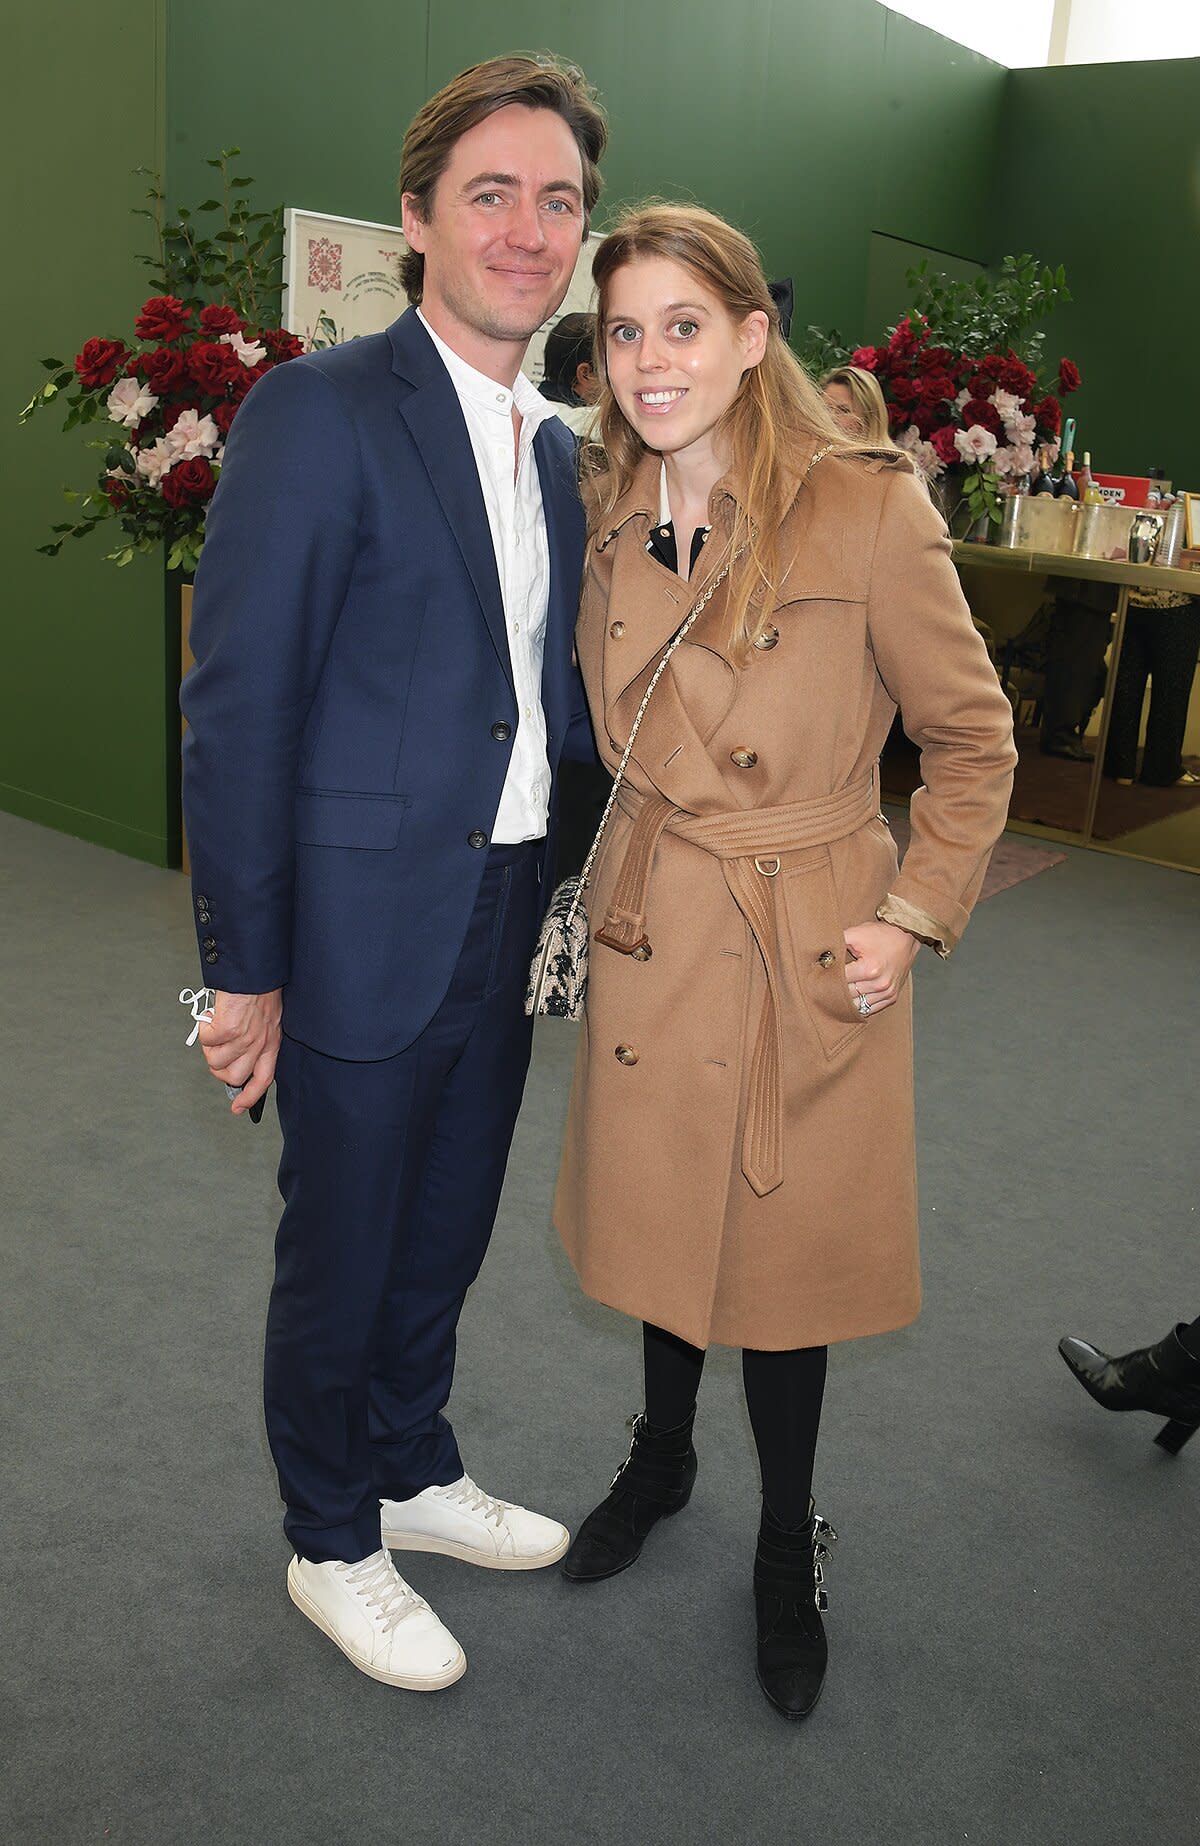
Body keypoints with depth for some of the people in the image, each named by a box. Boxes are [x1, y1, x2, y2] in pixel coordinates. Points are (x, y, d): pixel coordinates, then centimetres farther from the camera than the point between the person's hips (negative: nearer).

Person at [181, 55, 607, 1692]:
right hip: (367, 930, -7)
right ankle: (333, 1549, 35)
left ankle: (413, 1473, 46)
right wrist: (245, 968, -15)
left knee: (445, 1235, 22)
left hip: (507, 924, 7)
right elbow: (238, 706, -15)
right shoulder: (320, 411, -13)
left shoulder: (559, 451, 11)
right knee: (340, 1258, 11)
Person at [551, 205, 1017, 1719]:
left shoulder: (870, 508, -15)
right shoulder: (607, 521, 1)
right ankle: (660, 1463, 48)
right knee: (663, 1211, 20)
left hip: (810, 950, -4)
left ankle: (789, 1549, 36)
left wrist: (914, 918, -11)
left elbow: (974, 738, -6)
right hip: (648, 935, 4)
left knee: (782, 1247, 10)